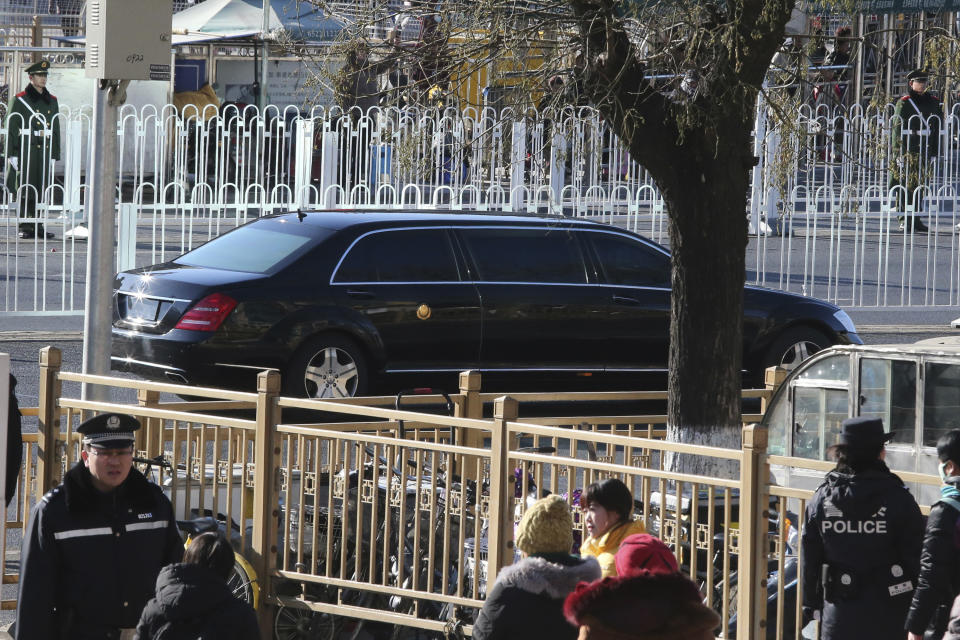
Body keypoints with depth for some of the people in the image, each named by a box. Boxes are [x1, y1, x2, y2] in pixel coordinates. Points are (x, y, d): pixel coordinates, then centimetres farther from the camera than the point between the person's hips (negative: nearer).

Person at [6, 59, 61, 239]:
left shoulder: (52, 101, 13)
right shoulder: (20, 100, -2)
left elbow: (55, 128, 16)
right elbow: (12, 128, -4)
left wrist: (54, 154, 11)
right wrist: (12, 154, -10)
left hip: (45, 150, 5)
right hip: (26, 150, -5)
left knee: (40, 189, 6)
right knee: (25, 190, -4)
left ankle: (37, 226, 11)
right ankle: (25, 227, -1)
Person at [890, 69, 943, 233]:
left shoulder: (933, 102, 12)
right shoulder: (904, 103, -3)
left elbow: (937, 128, 15)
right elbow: (897, 129, -6)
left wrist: (934, 152, 10)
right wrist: (897, 153, -13)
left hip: (925, 151, 5)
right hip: (907, 150, -5)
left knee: (920, 186, 7)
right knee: (905, 186, -6)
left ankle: (915, 219, 13)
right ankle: (905, 221, -4)